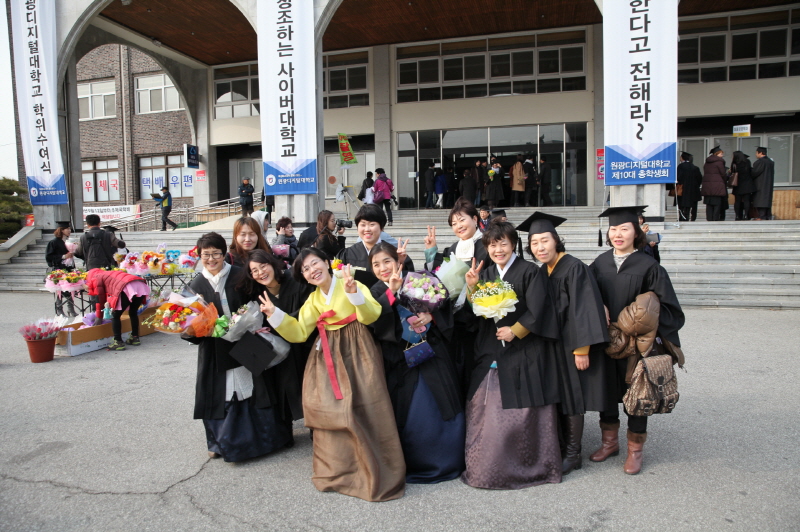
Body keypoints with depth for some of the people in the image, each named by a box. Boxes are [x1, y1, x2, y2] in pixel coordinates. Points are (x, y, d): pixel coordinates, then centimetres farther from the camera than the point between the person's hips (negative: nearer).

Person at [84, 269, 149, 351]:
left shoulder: (96, 278, 20)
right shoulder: (109, 274, 40)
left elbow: (100, 299, 18)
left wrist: (99, 317, 26)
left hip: (127, 288, -8)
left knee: (115, 315, 7)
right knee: (133, 313, 26)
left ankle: (118, 342, 6)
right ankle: (135, 338, 34)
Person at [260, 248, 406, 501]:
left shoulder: (351, 284, -5)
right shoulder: (312, 301, 12)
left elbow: (371, 316, -17)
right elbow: (298, 333, 7)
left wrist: (354, 293, -31)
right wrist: (275, 315, -3)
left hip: (357, 355, -5)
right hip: (327, 359, 5)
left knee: (361, 410, -10)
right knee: (330, 411, 3)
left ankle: (375, 473, 4)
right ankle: (337, 470, 20)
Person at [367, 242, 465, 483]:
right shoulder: (376, 293, 2)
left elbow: (444, 305, 6)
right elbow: (373, 321, -17)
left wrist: (430, 317, -13)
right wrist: (391, 292, -26)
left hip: (433, 355, 1)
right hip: (401, 363, -1)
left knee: (442, 409, 6)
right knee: (409, 416, 1)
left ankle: (447, 462, 26)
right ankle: (415, 464, 22)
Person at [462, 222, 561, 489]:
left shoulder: (529, 272, -5)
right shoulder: (485, 274, 11)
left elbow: (537, 311, -10)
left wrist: (515, 331, -14)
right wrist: (472, 287, -6)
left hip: (524, 351, -5)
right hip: (490, 352, 5)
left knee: (522, 411, 0)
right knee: (486, 408, 5)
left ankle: (532, 466, 18)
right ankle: (487, 465, 18)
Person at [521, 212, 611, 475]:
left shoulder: (574, 268, -16)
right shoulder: (541, 272, 7)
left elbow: (583, 309, -20)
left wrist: (582, 349, -22)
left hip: (570, 343, -7)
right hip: (550, 343, 7)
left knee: (570, 398, 1)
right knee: (556, 397, 13)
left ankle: (573, 454, 15)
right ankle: (559, 447, 26)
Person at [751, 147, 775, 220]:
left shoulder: (760, 161, -15)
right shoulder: (771, 162, 15)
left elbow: (755, 172, -15)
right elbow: (772, 173, 17)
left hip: (761, 184, -9)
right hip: (769, 184, 9)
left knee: (761, 200, -10)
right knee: (767, 199, 12)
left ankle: (762, 216, -14)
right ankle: (768, 216, 13)